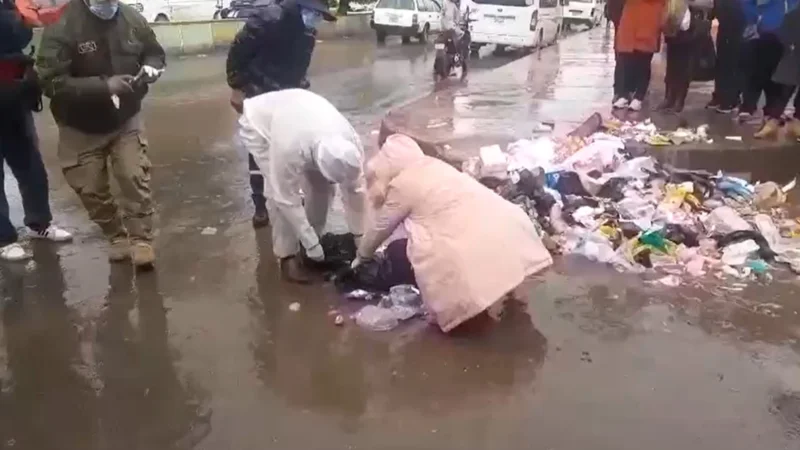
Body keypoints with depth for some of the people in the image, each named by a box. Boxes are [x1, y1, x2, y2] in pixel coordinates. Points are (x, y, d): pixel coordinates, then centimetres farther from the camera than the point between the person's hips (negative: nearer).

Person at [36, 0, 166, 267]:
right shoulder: (62, 27, -22)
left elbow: (154, 53, 8)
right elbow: (51, 82, -28)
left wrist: (151, 67, -17)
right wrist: (104, 86, -35)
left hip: (126, 119, 2)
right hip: (81, 127, -1)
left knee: (136, 179, -5)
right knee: (91, 189, 8)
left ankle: (140, 240, 8)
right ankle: (118, 237, 29)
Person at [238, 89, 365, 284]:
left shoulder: (351, 143, -31)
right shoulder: (288, 148, -44)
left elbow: (355, 189, -16)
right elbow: (286, 199, -32)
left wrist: (359, 237, -10)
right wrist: (310, 244, -24)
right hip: (258, 122, -5)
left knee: (321, 186, -4)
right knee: (278, 193, -19)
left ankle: (317, 237, 18)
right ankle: (287, 256, -2)